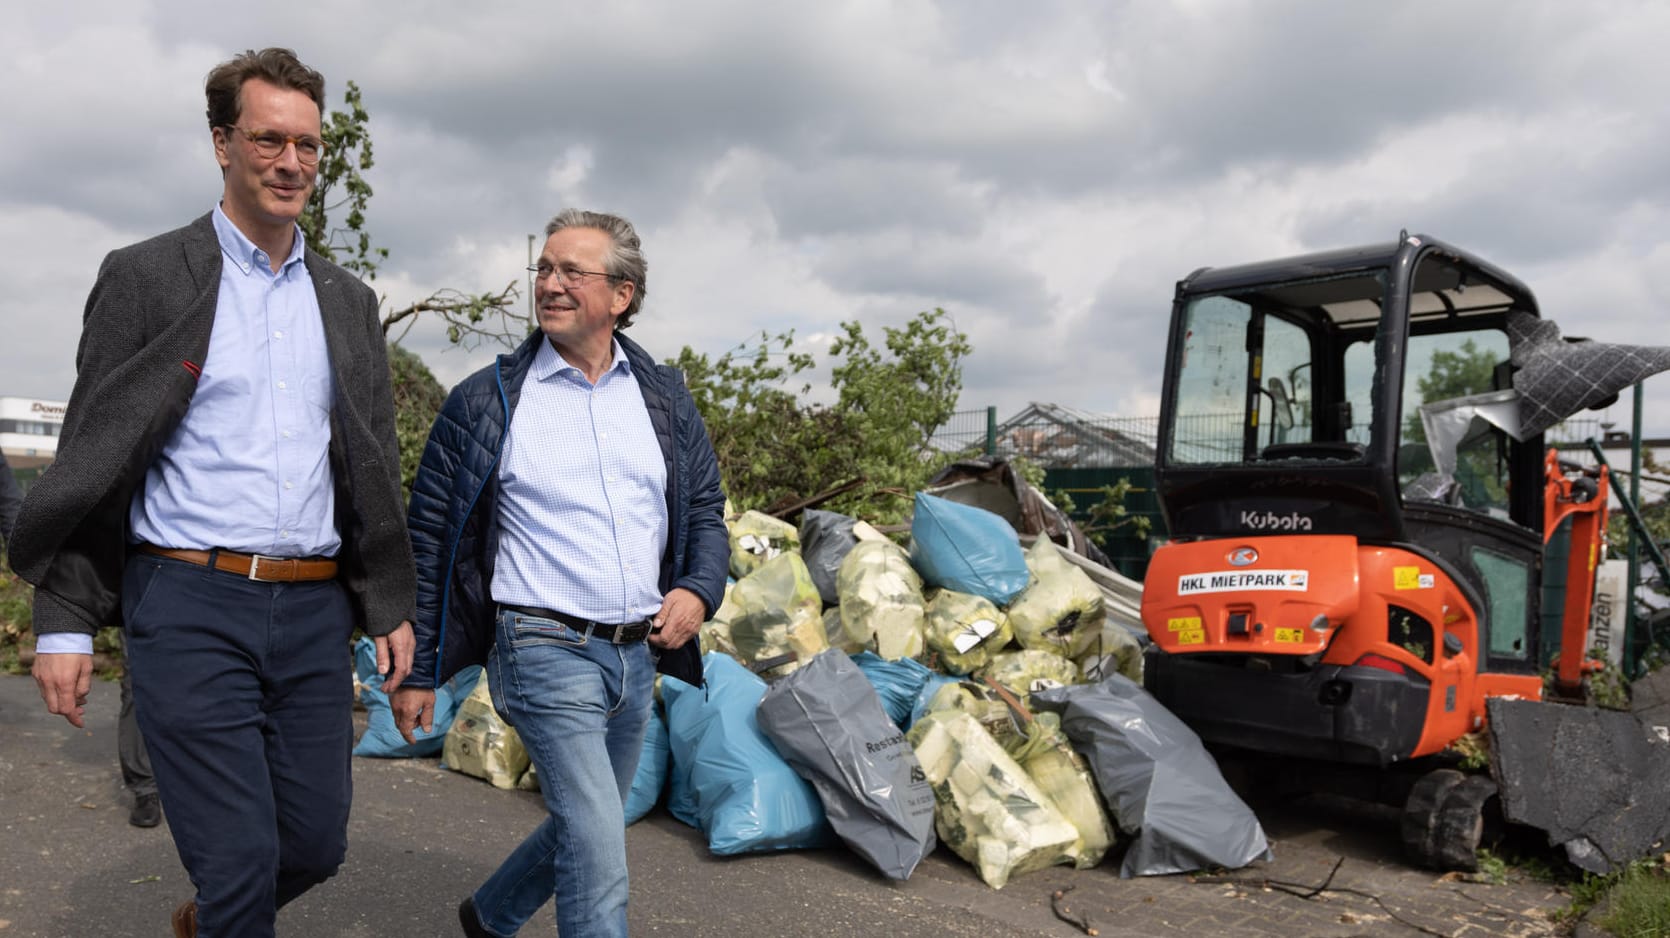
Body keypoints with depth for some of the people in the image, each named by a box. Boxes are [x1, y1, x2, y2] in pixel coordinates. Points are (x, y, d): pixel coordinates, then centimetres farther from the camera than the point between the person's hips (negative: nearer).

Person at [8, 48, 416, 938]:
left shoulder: (348, 300, 12)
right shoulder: (146, 276, 0)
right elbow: (91, 455, -1)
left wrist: (391, 606, 11)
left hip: (314, 610, 5)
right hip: (190, 606, -4)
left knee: (317, 845, 13)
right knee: (239, 862, -4)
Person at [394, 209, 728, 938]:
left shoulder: (665, 397, 7)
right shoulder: (484, 402, -4)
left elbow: (706, 511, 14)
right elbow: (429, 541, 0)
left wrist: (697, 590, -5)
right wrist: (417, 671, 0)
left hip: (639, 654, 6)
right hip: (546, 651, -5)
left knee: (584, 829, 21)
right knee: (599, 855, -11)